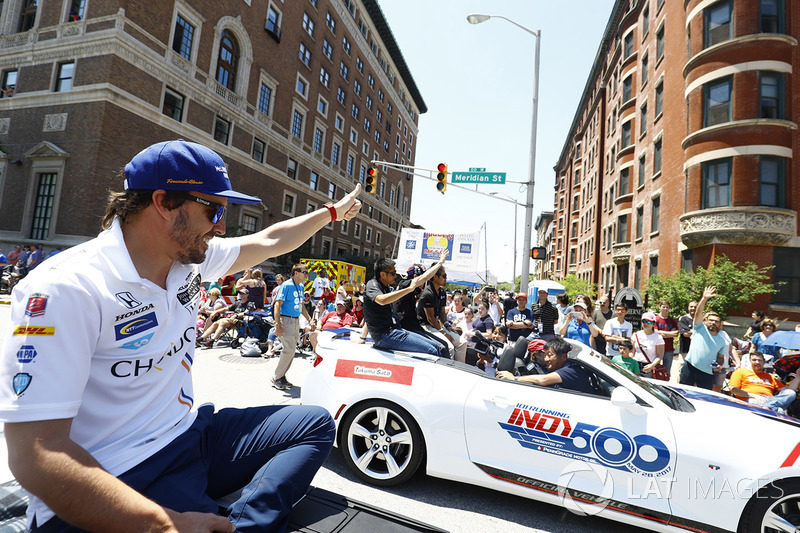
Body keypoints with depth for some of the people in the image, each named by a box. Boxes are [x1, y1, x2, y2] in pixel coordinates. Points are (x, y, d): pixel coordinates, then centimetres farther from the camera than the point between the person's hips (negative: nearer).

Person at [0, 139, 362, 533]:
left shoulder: (192, 257, 1)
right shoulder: (64, 289, -19)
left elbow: (270, 241, 16)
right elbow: (33, 454, -23)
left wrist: (333, 212, 25)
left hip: (188, 437, 8)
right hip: (111, 484, -8)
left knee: (315, 424, 0)